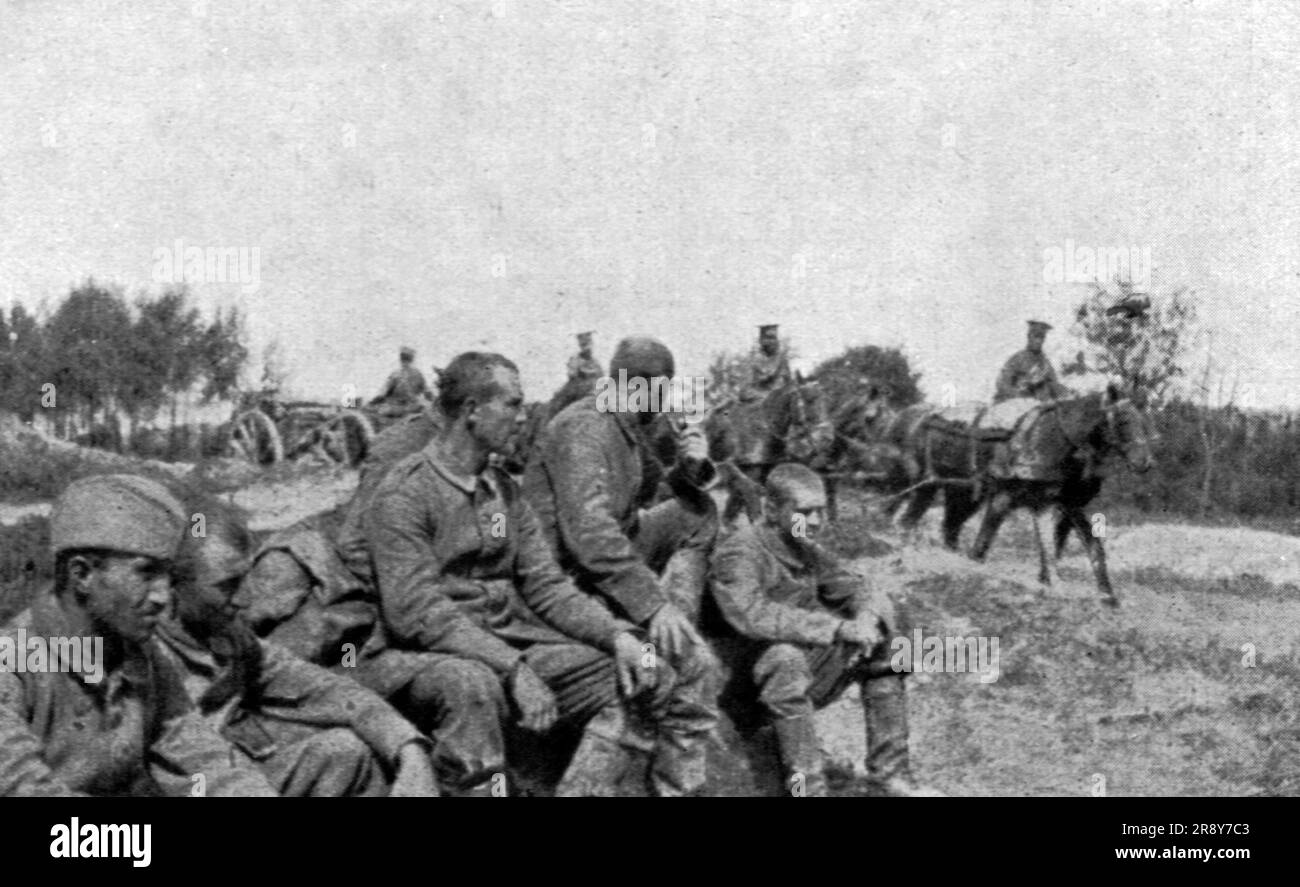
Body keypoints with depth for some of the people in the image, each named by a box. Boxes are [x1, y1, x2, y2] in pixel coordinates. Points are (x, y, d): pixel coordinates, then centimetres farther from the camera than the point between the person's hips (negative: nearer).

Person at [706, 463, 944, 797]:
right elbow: (753, 615, -31)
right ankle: (807, 788, -36)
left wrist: (868, 617, -15)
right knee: (785, 658, -38)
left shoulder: (808, 551, 11)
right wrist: (838, 628, -35)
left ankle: (890, 774, 1)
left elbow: (858, 589, 12)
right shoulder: (738, 553, -15)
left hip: (811, 667, 8)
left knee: (884, 644, -1)